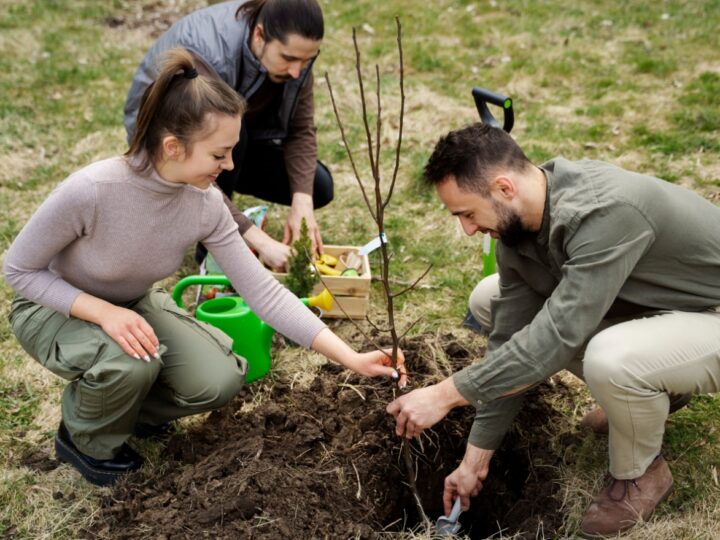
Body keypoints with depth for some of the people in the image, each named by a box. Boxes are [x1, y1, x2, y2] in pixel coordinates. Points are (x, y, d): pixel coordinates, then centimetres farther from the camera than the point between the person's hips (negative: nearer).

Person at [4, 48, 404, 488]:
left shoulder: (206, 205, -21)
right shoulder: (89, 191, -36)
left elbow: (263, 291, -17)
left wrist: (351, 358, -20)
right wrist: (104, 311, -35)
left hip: (134, 305, 4)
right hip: (55, 308, -4)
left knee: (220, 380, -16)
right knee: (131, 363, -35)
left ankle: (125, 403, 15)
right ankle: (87, 439, 0)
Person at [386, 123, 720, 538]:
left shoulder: (604, 212, -36)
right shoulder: (516, 223, -10)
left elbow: (555, 336, -37)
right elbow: (510, 337, -5)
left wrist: (446, 395, -31)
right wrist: (477, 457, -2)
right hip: (645, 302, 8)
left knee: (610, 360, -39)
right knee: (492, 300, 2)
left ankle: (641, 473, -4)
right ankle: (648, 395, 11)